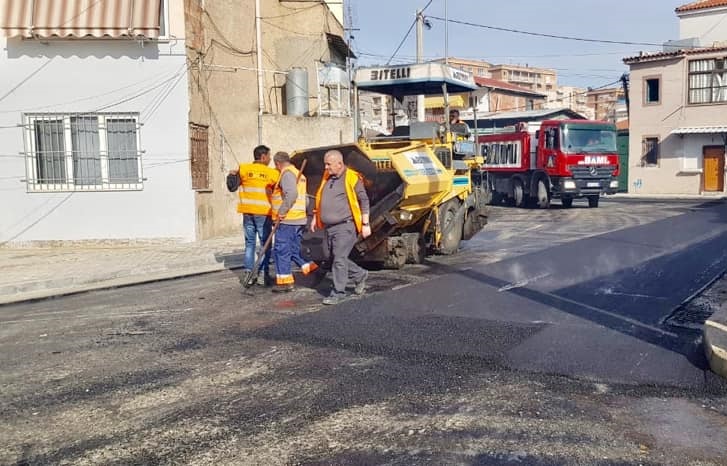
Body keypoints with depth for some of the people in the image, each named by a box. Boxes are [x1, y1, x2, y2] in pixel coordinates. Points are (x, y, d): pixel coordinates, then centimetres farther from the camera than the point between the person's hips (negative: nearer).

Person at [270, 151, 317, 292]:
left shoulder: (287, 174, -10)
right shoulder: (299, 174, 21)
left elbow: (291, 194, -26)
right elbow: (304, 198, 23)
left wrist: (282, 211, -21)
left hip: (287, 220, -9)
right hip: (300, 219, 9)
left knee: (281, 250, -3)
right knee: (293, 250, 18)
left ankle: (285, 281, 0)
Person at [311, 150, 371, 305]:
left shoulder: (351, 178, -9)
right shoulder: (326, 177, 11)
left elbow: (364, 201, -7)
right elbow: (319, 199, 23)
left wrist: (365, 224, -9)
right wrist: (315, 218, 20)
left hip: (345, 226, -8)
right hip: (329, 227, 8)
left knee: (339, 259, -8)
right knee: (333, 258, 13)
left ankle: (338, 293, 2)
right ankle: (359, 275, 33)